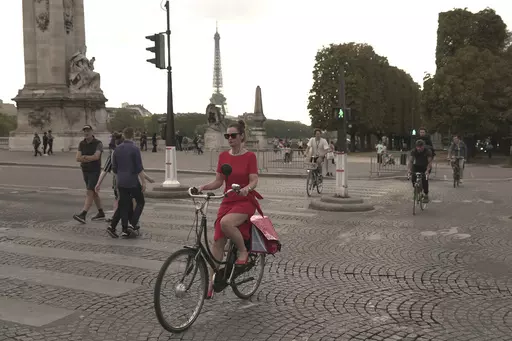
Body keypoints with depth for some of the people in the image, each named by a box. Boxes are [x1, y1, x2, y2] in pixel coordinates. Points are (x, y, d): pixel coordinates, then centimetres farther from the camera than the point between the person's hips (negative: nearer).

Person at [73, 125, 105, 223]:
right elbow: (78, 158, -4)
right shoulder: (82, 144, 6)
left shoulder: (98, 143, -10)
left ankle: (83, 215, -21)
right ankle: (101, 213, 24)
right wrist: (90, 158, -15)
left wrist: (84, 157, -11)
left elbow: (96, 156, -24)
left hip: (95, 171, -7)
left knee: (90, 192, -13)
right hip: (85, 171, 7)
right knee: (94, 193, 14)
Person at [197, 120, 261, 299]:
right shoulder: (223, 156, 6)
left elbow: (254, 180, -12)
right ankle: (211, 281, 7)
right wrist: (204, 187, -13)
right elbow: (219, 181, 5)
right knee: (218, 242, -2)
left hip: (245, 201, -5)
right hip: (228, 201, 5)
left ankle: (243, 251, -8)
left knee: (226, 223, -34)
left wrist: (247, 188, -34)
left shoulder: (250, 156, -7)